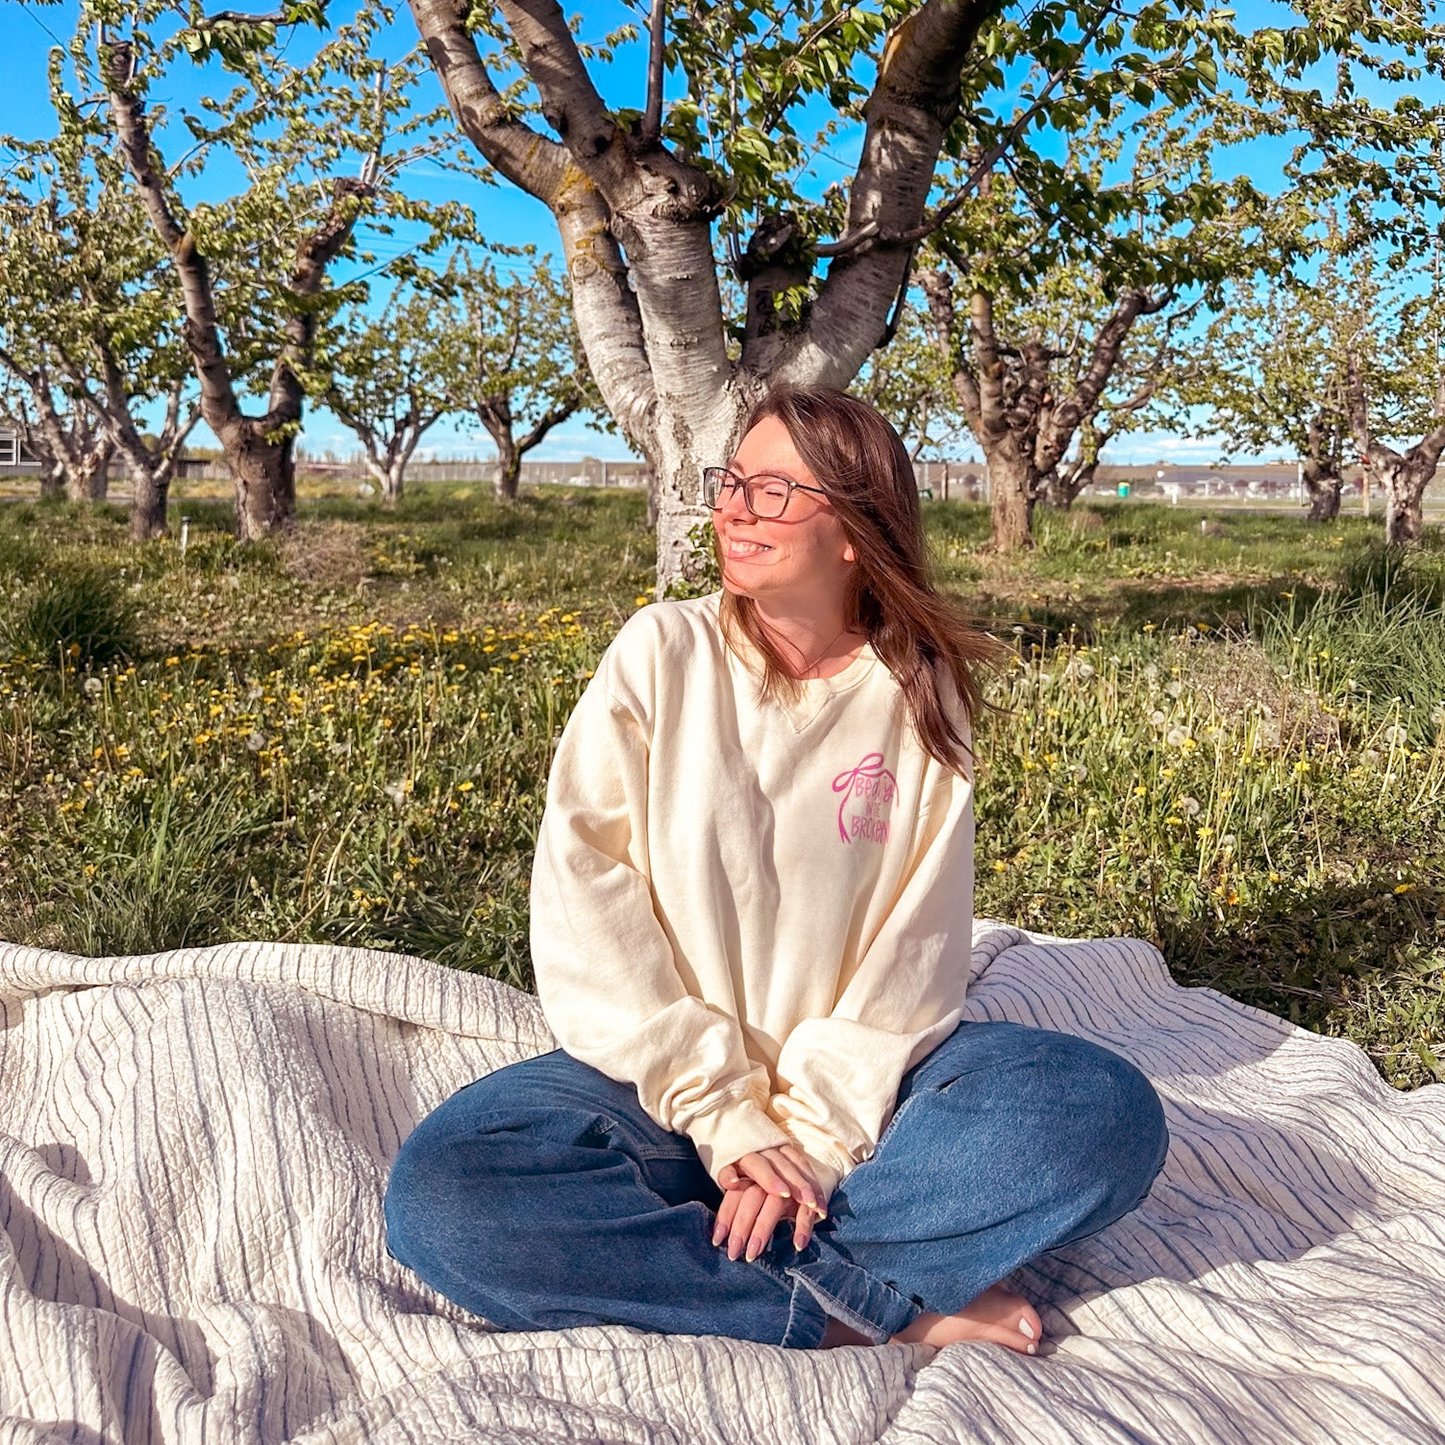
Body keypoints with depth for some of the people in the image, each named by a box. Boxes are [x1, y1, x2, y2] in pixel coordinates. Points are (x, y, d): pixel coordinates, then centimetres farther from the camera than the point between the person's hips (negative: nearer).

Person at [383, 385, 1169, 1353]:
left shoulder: (922, 696, -1)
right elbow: (584, 905, -11)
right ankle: (881, 1304, -20)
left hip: (854, 1084, 1)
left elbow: (917, 949, -6)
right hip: (664, 1080, 0)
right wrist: (726, 1118, -17)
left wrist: (815, 1135, -19)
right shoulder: (662, 654, -3)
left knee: (1110, 1116, -24)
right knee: (439, 1196, -27)